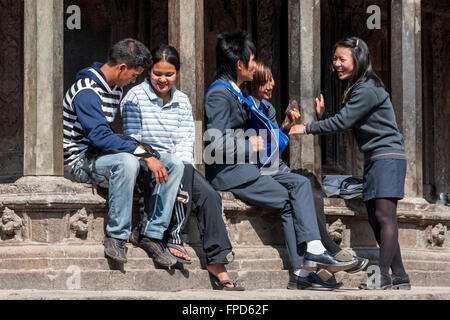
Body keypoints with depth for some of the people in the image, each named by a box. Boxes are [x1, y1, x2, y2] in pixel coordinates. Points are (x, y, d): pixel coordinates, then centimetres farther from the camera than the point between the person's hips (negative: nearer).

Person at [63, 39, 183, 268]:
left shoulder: (116, 88, 12)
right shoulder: (87, 91, -19)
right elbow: (100, 136, -29)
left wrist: (140, 148, 4)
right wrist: (144, 155, -31)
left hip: (105, 154, 9)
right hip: (82, 160, -9)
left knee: (174, 166, -7)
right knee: (126, 162, -41)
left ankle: (154, 236, -12)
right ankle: (116, 236, -31)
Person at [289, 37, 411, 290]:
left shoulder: (368, 90, -14)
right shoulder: (356, 89, 17)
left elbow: (343, 122, -17)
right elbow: (345, 123, 17)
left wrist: (308, 129, -8)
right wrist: (323, 114, 0)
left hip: (388, 157, -10)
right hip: (374, 160, 10)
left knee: (384, 215, -16)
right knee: (376, 219, 6)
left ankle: (383, 276, -22)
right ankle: (400, 276, 8)